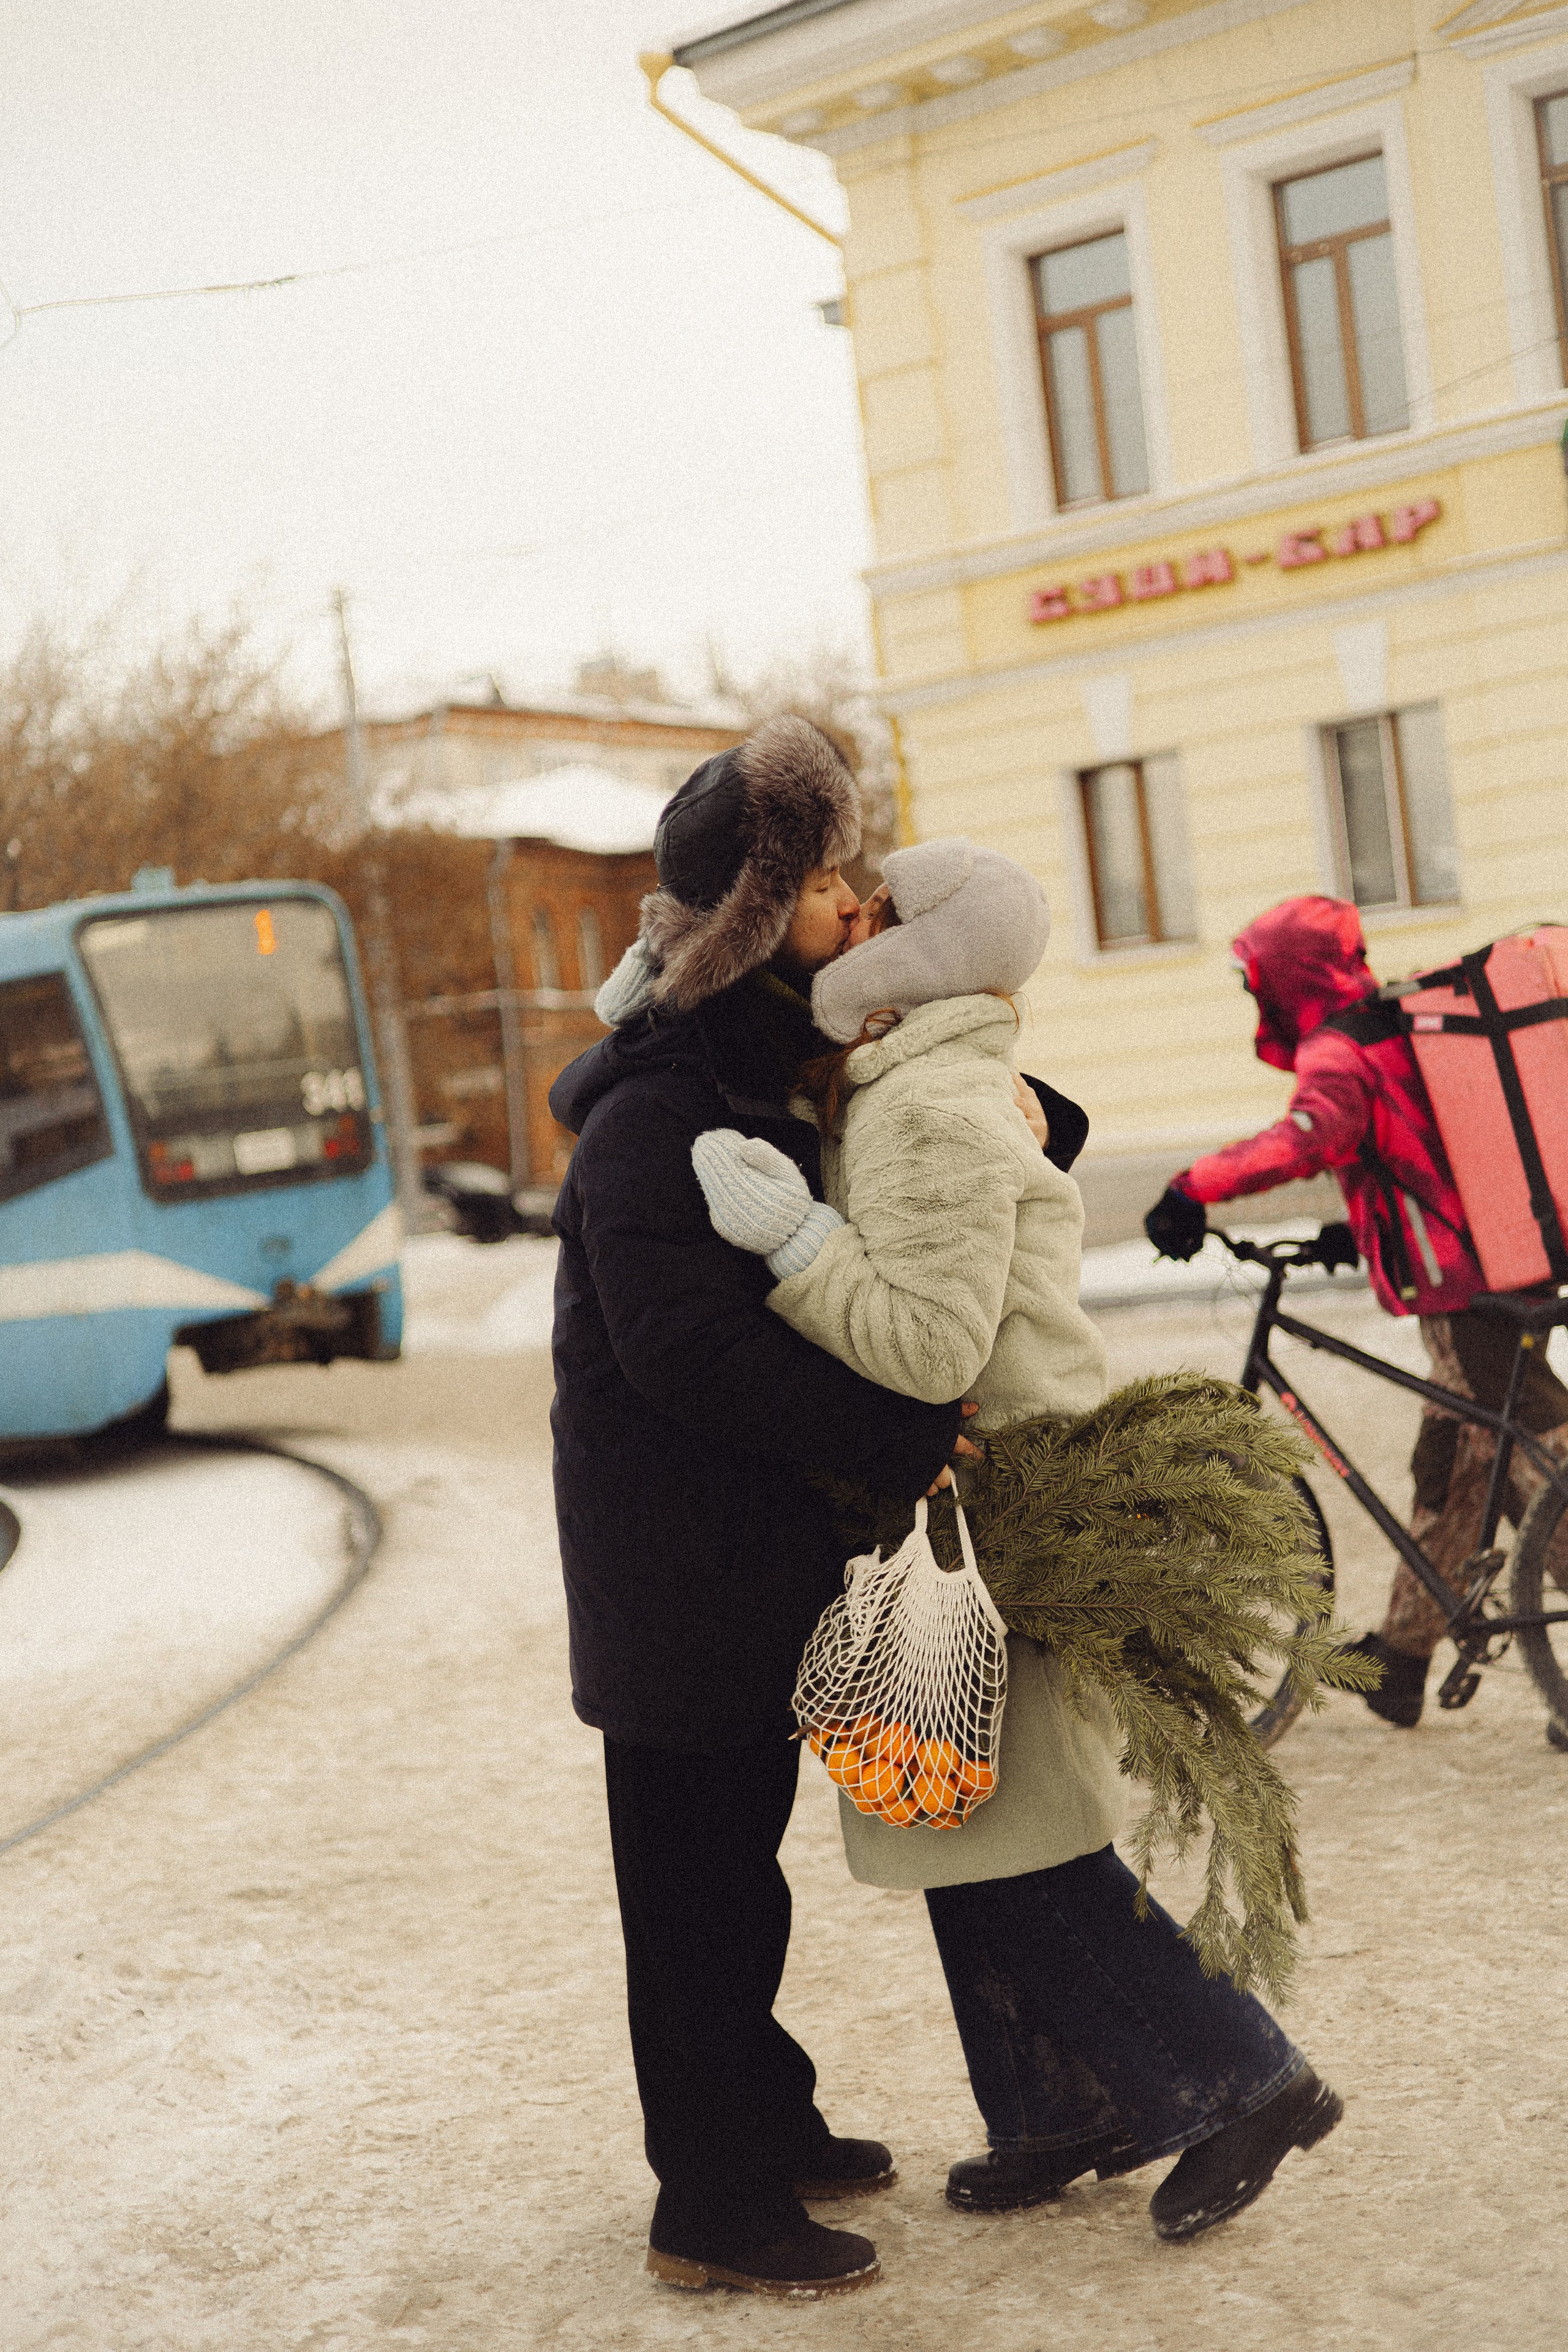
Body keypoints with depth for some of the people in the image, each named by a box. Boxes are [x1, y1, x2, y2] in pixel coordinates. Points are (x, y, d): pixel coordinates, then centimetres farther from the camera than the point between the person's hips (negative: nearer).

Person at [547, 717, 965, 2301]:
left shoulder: (763, 1073, 11)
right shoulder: (652, 1118, -21)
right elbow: (694, 1355, -27)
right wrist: (900, 1440, -23)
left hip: (755, 1544, 10)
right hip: (680, 1558, -10)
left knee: (733, 1858, 21)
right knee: (699, 1875, 1)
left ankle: (762, 2128, 36)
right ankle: (714, 2213, 13)